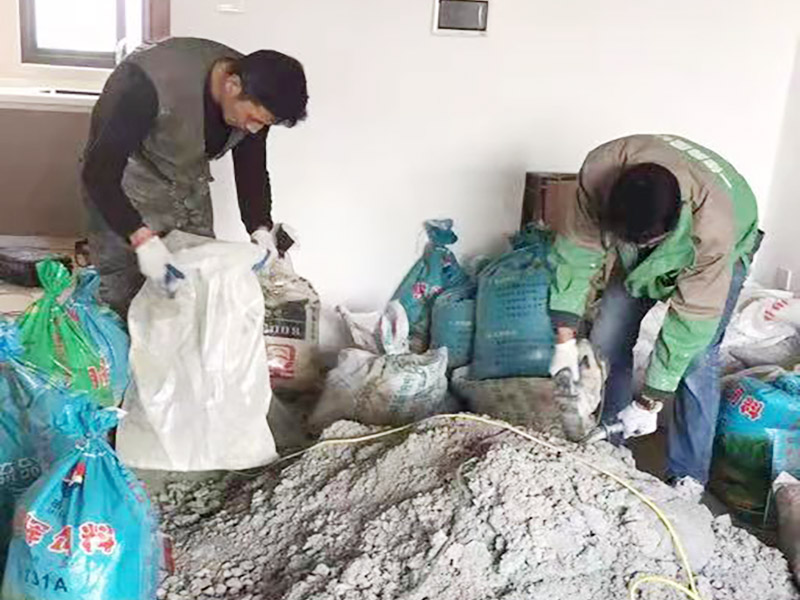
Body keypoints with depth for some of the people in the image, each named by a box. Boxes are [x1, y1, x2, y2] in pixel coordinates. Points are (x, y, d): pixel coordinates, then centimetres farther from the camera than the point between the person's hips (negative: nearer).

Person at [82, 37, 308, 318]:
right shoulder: (154, 84, -36)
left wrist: (260, 228, -17)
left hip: (190, 188, 6)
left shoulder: (255, 99, -17)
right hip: (125, 190, -5)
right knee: (123, 302, -3)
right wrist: (141, 237, -43)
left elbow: (252, 168, -2)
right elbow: (98, 171, -33)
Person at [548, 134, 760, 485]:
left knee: (696, 360, -17)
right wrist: (565, 338, -25)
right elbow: (577, 248, -25)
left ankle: (687, 481, -3)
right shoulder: (600, 170, -37)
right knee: (606, 340, -2)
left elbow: (691, 321, -36)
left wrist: (649, 403, -30)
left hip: (723, 252, -4)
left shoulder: (714, 228, -44)